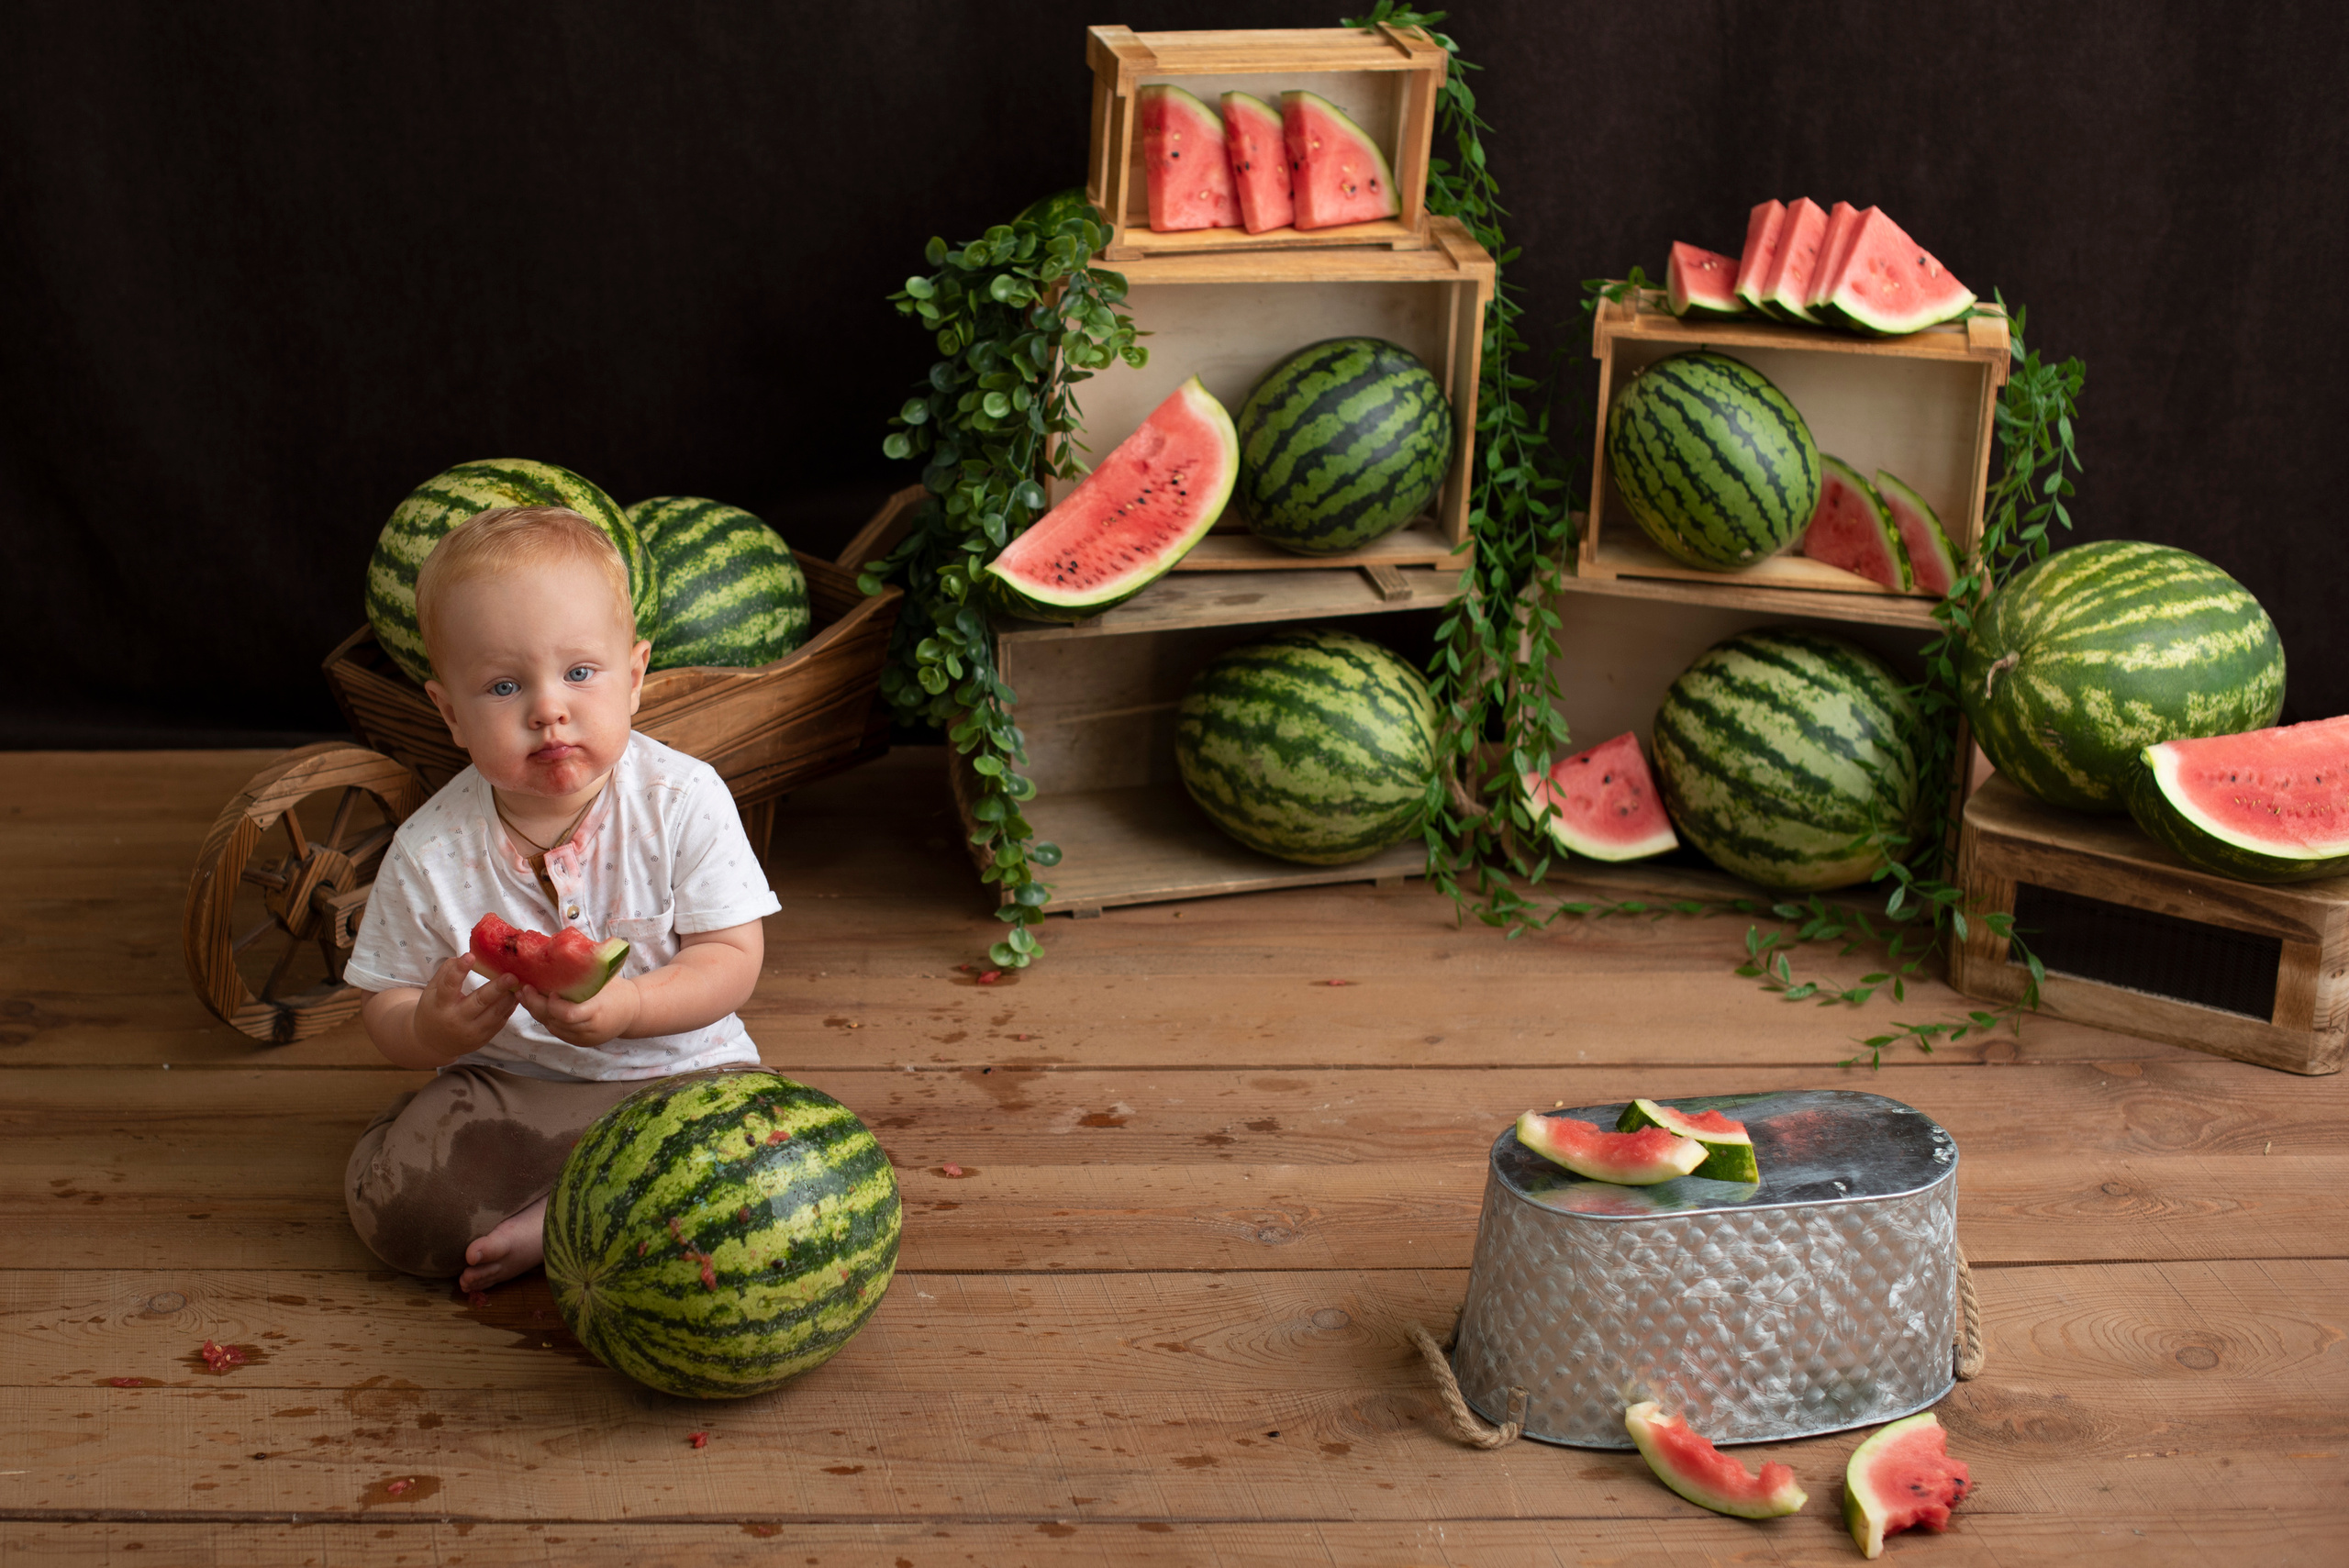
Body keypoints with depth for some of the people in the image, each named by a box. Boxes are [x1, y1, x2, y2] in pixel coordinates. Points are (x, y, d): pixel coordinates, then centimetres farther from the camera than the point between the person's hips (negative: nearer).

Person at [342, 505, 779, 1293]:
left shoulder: (683, 799, -12)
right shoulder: (430, 852, -9)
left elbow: (732, 960, -12)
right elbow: (386, 1009, -1)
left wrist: (626, 1007, -31)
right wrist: (430, 1028, -26)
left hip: (679, 1071, 0)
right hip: (507, 1094, 1)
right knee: (384, 1191, -24)